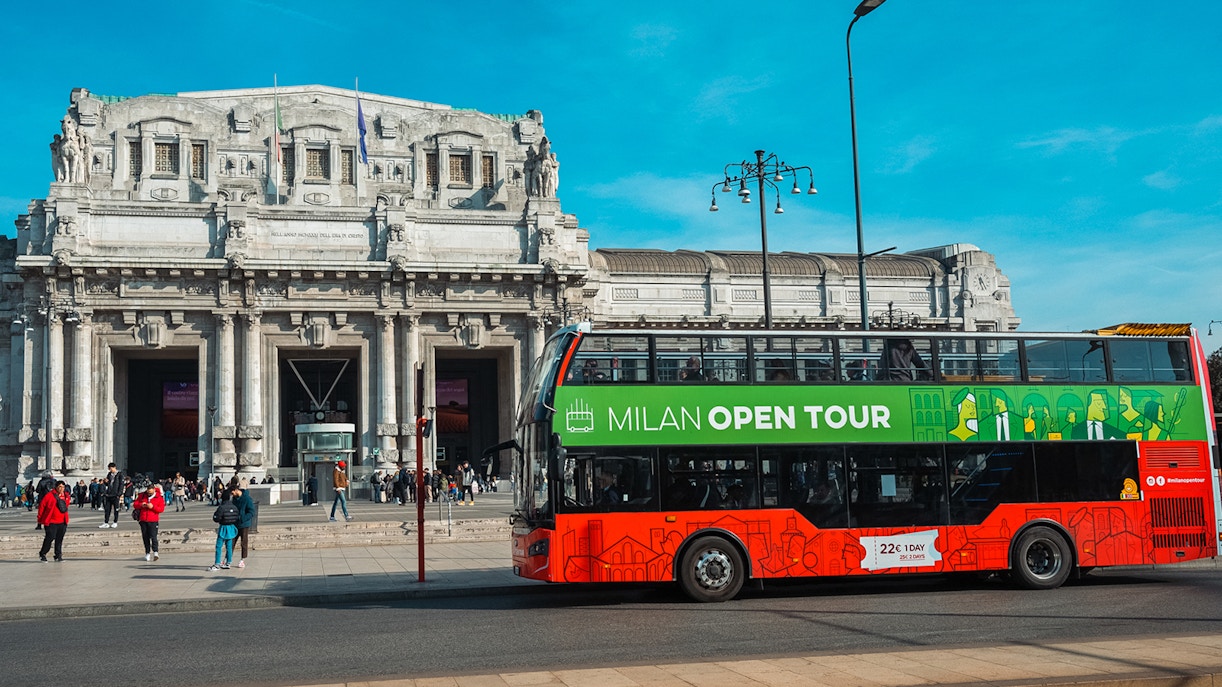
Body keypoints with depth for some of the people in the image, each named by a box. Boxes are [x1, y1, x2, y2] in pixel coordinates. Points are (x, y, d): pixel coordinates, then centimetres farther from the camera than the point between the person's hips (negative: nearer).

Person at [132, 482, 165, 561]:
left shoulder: (159, 497, -1)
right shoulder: (142, 495, 8)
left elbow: (161, 509, -5)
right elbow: (135, 504, 11)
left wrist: (153, 507, -19)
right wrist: (140, 505, -10)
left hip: (153, 520, -4)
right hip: (143, 520, 4)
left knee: (153, 536, -15)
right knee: (145, 537, 7)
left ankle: (155, 552, -17)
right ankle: (147, 553, 14)